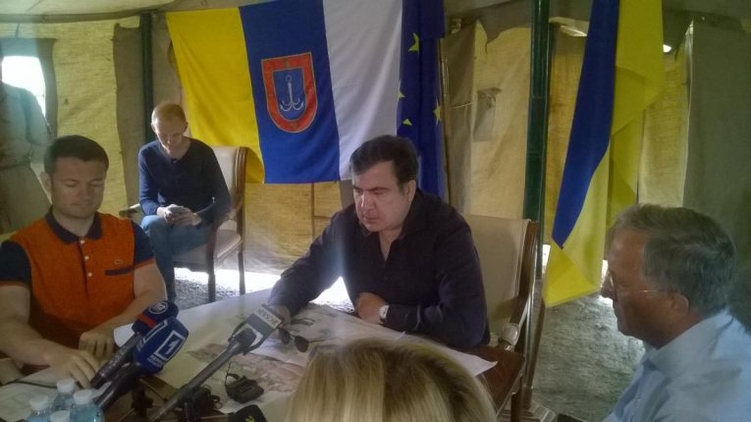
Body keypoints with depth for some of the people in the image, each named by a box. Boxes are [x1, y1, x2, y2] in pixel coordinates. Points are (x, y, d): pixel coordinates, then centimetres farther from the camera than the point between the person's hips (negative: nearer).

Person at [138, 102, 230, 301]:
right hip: (163, 222, 3)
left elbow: (224, 201, -13)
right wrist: (161, 212, -32)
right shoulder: (147, 154, -3)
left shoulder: (203, 153, -11)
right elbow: (146, 200, -7)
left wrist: (198, 217, -34)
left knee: (153, 242, -31)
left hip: (197, 224, -3)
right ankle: (165, 297, -25)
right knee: (151, 225, -34)